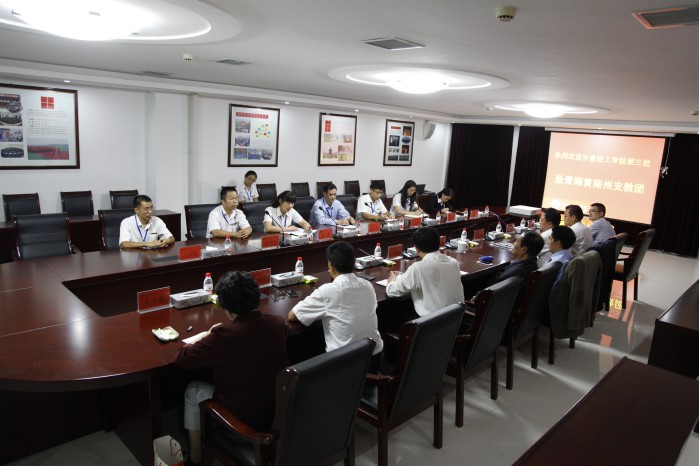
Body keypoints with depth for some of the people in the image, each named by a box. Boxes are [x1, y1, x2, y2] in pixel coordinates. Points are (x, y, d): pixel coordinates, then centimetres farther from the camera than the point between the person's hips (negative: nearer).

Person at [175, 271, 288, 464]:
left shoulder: (225, 334, -26)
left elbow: (182, 359, -16)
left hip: (245, 416, -5)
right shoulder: (277, 323, -10)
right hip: (279, 409, 6)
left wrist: (201, 339, 2)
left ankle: (195, 455, 38)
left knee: (192, 390, 21)